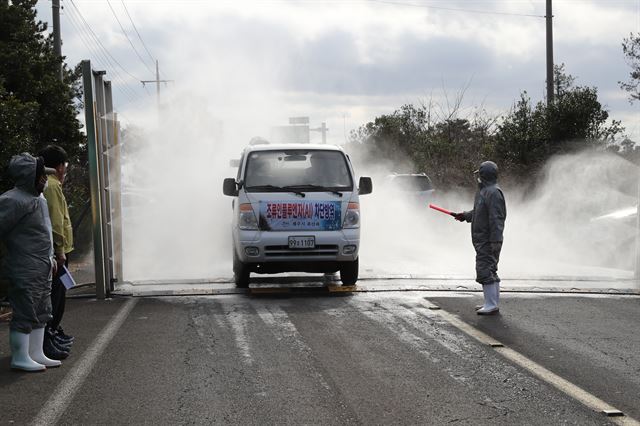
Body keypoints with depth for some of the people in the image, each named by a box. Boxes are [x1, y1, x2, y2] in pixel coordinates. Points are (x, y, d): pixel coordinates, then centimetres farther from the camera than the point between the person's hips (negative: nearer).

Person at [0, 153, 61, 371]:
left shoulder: (38, 197, 13)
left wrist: (51, 258, 26)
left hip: (42, 269, 10)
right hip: (25, 271, -10)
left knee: (41, 313, 15)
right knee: (25, 314, -4)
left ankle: (36, 354, 24)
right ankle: (20, 358, 5)